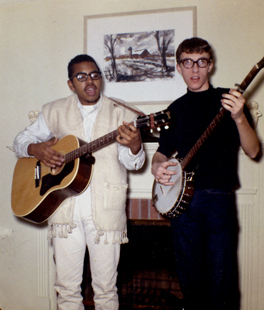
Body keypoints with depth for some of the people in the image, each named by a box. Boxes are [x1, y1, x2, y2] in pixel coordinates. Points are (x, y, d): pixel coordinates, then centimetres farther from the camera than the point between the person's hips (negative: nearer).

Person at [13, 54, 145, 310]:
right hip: (65, 210, 2)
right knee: (67, 286, 11)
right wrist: (37, 149, -9)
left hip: (105, 212, -1)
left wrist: (134, 145, -29)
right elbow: (21, 140, 14)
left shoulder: (121, 115, 2)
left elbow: (134, 163, -5)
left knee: (105, 287, 8)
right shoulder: (54, 112, 8)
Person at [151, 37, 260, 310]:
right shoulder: (176, 109, 13)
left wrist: (239, 118, -24)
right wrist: (157, 167, -4)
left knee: (220, 281, -3)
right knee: (189, 280, 12)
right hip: (181, 198, 4)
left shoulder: (228, 100, 1)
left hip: (218, 198, -3)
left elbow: (252, 151, -7)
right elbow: (163, 152, 18)